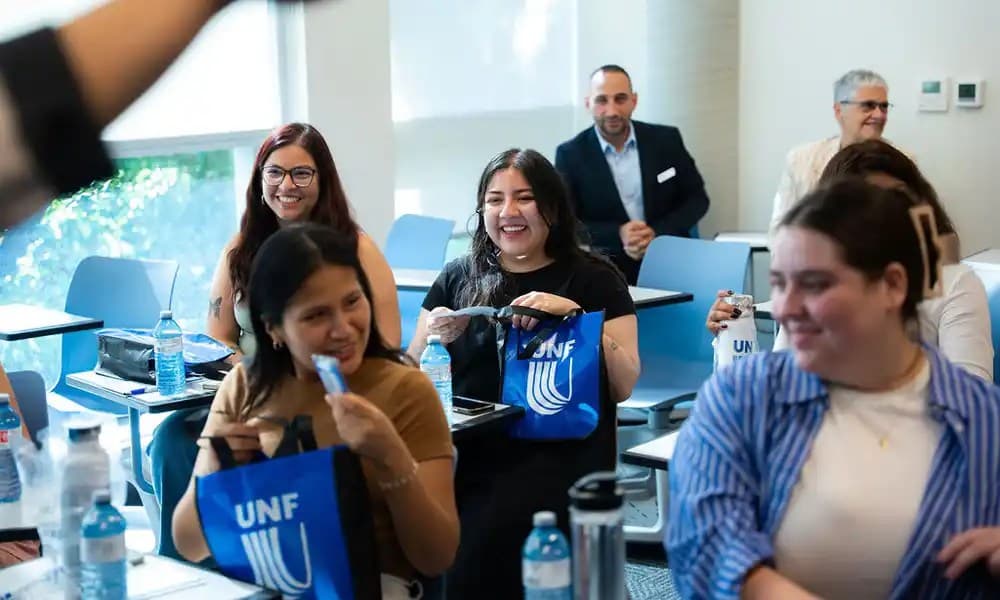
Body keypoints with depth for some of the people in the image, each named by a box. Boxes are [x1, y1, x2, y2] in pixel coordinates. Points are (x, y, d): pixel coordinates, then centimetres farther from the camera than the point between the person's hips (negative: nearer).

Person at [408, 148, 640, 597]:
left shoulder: (593, 278, 8)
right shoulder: (458, 278, 15)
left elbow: (623, 386, -1)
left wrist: (574, 315, -14)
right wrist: (434, 336, -6)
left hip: (555, 452, -2)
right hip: (467, 450, 3)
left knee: (479, 551, -30)